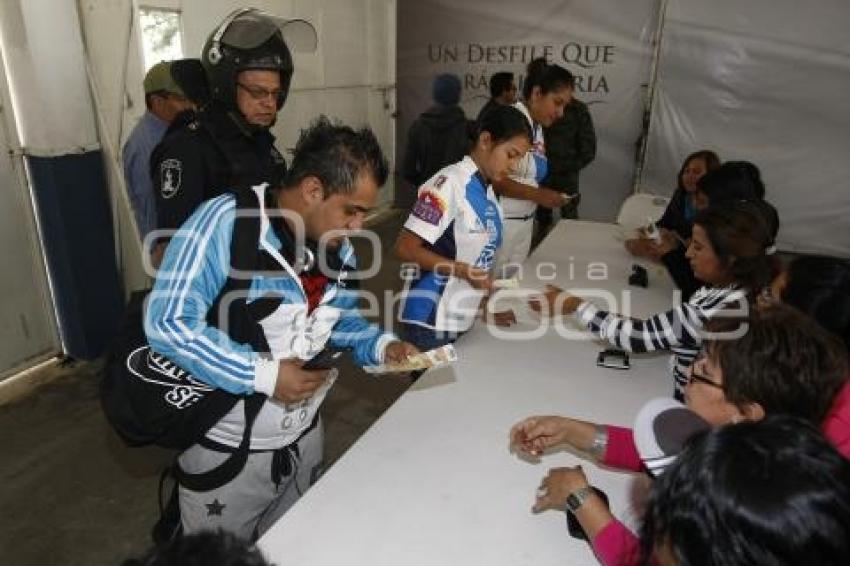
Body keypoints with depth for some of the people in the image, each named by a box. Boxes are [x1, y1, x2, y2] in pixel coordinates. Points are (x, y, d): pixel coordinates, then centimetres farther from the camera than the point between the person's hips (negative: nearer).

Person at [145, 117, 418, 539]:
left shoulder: (339, 249, -1)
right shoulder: (225, 222, -23)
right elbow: (168, 324, -27)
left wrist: (381, 345, -6)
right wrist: (264, 375, -28)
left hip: (303, 437, 6)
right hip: (226, 450, -6)